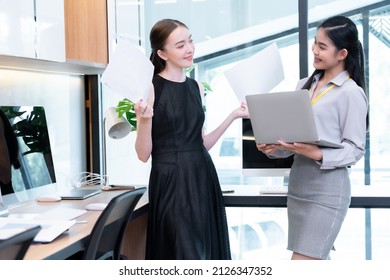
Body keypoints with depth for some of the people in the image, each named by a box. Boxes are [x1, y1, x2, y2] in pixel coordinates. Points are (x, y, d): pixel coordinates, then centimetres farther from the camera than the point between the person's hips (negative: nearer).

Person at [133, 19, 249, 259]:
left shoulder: (196, 87, 11)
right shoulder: (150, 88, -8)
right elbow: (144, 154, -8)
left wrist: (233, 116, 10)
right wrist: (144, 119, -24)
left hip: (203, 178, 6)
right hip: (172, 182, -6)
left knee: (208, 256, 9)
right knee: (185, 260, -2)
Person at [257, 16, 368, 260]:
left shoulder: (352, 93, -8)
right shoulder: (305, 85, 12)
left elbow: (355, 149, -10)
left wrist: (318, 154, -24)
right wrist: (274, 148, -4)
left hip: (328, 189, -7)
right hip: (298, 184, 7)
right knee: (316, 261, 13)